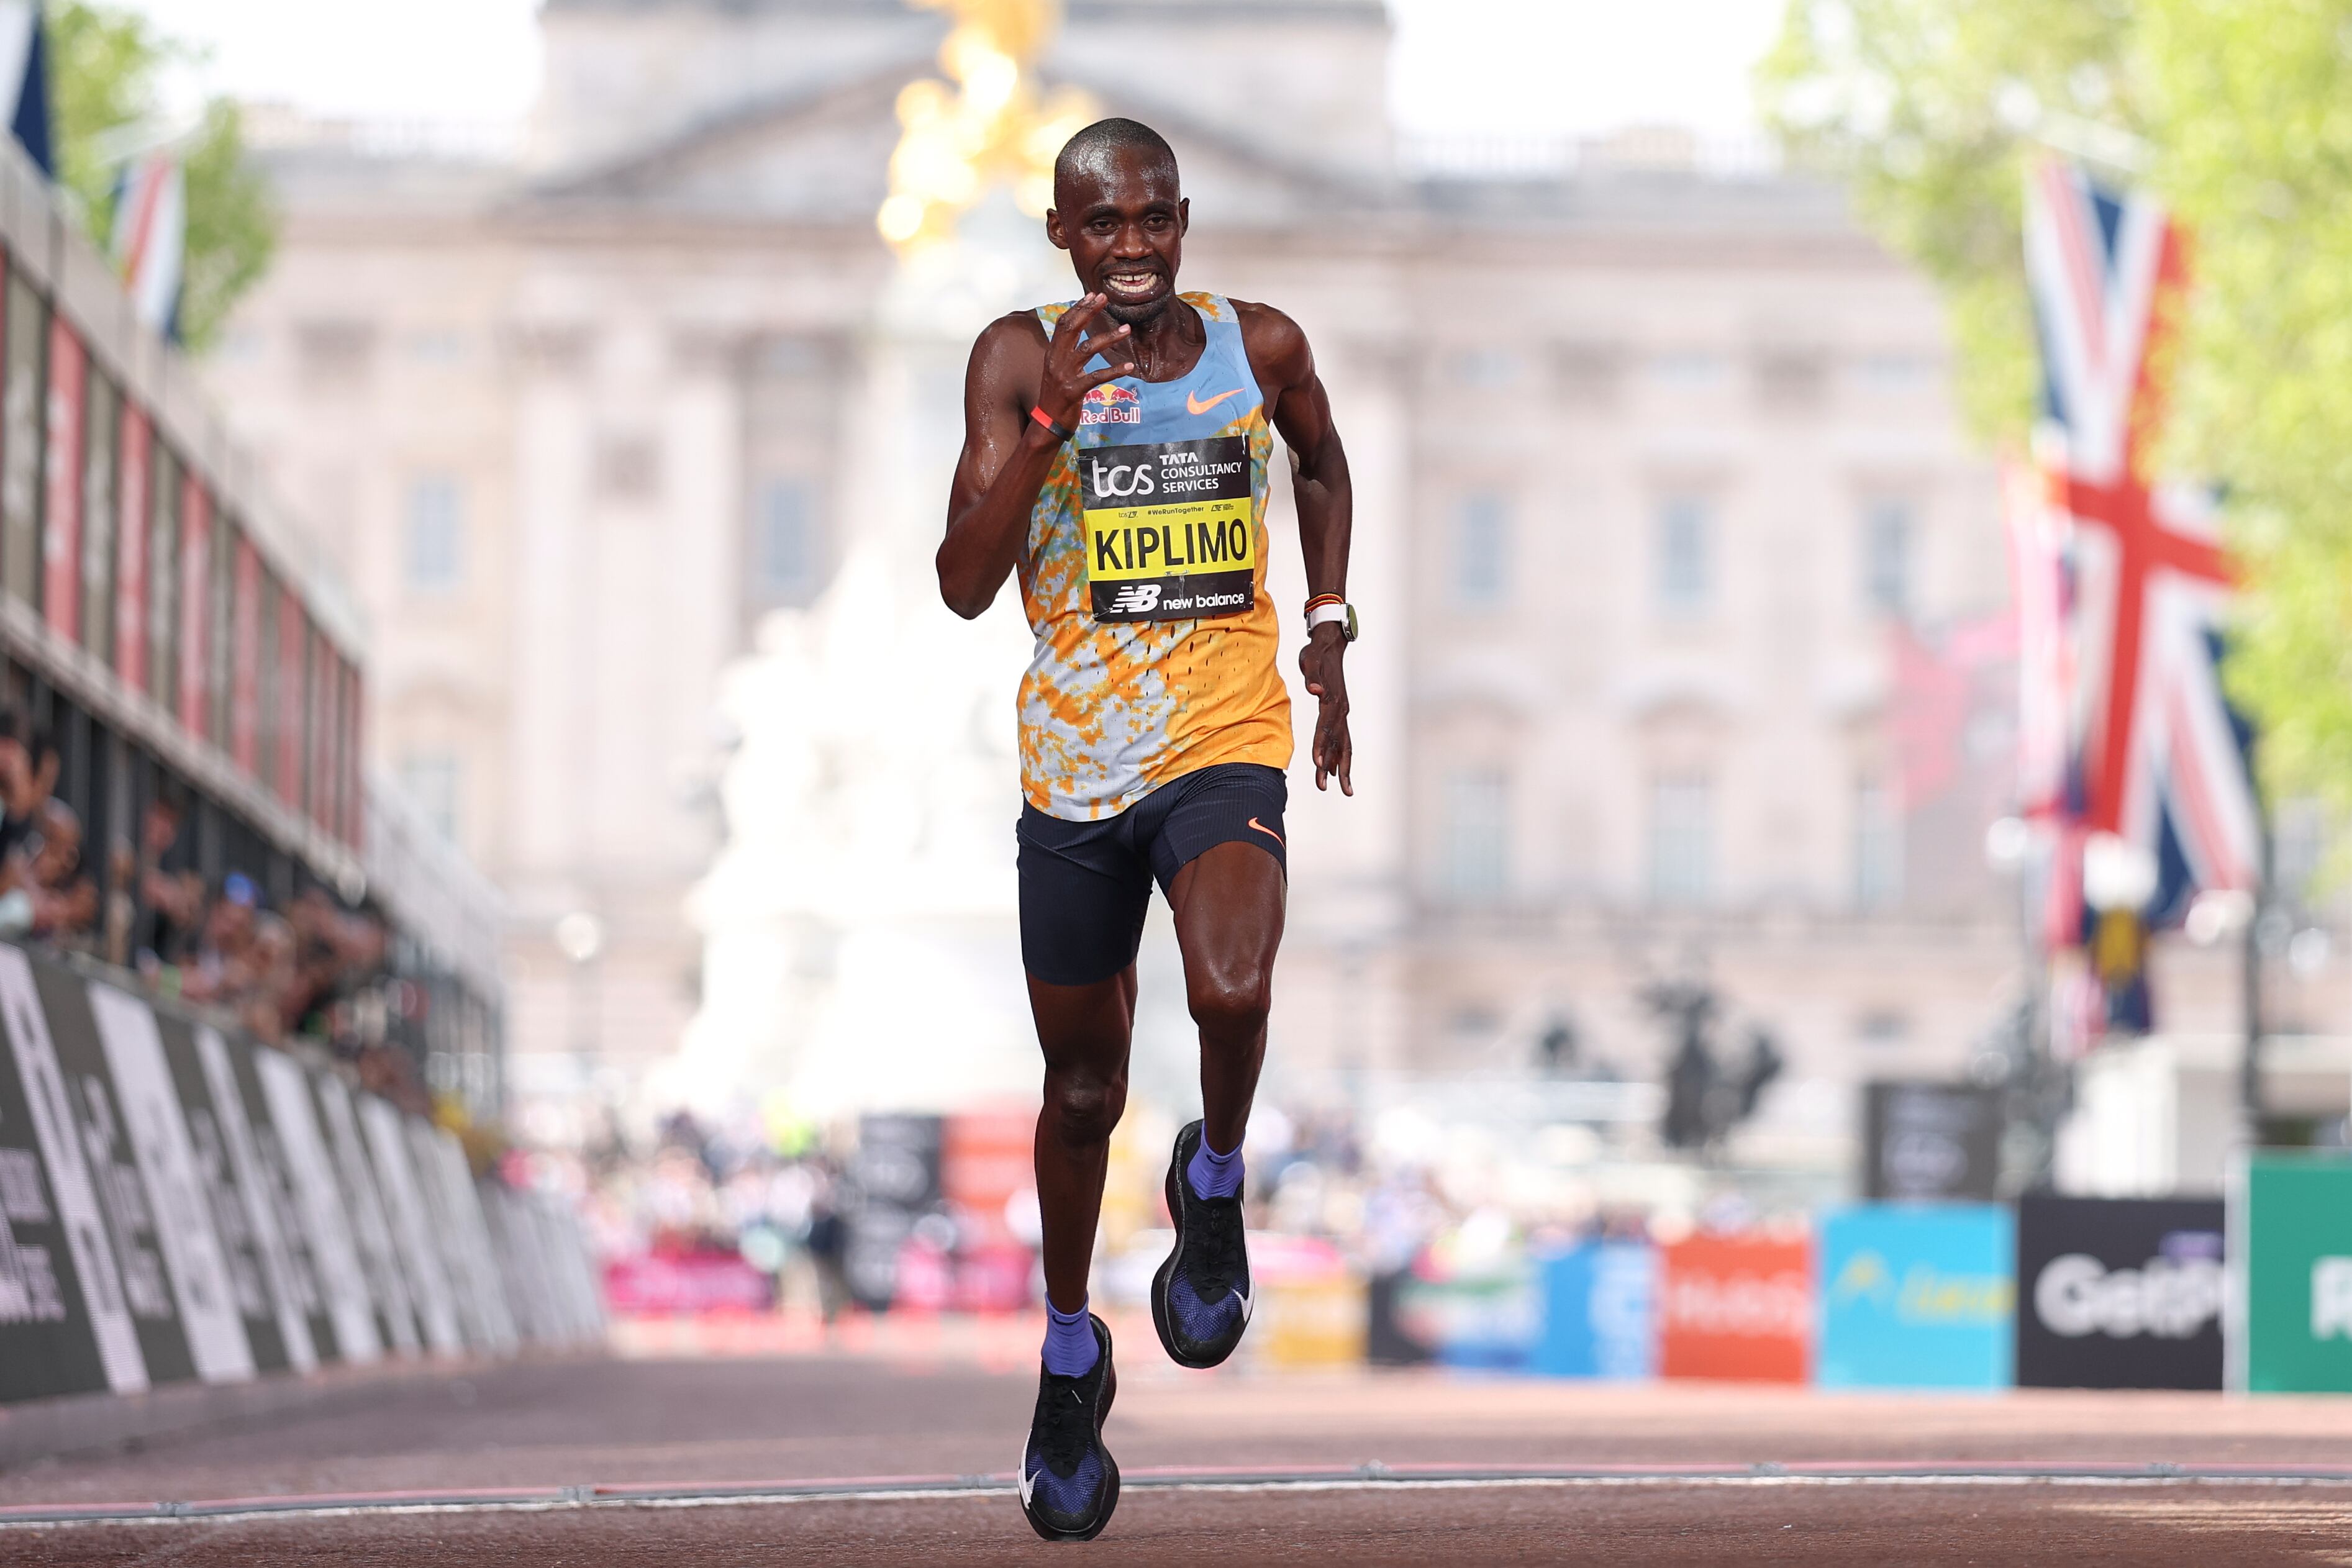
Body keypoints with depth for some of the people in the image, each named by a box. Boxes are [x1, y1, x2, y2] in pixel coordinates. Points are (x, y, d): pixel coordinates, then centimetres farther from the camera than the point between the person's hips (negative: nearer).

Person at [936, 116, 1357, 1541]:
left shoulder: (1261, 348, 0)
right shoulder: (1022, 361, -5)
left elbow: (1324, 464, 23)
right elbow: (966, 585, -14)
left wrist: (1331, 635, 15)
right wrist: (1054, 416, -22)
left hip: (1226, 738, -1)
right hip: (1075, 759, 1)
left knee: (1233, 994, -29)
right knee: (1084, 1087, 12)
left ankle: (1216, 1180, 4)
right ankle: (1071, 1349, 35)